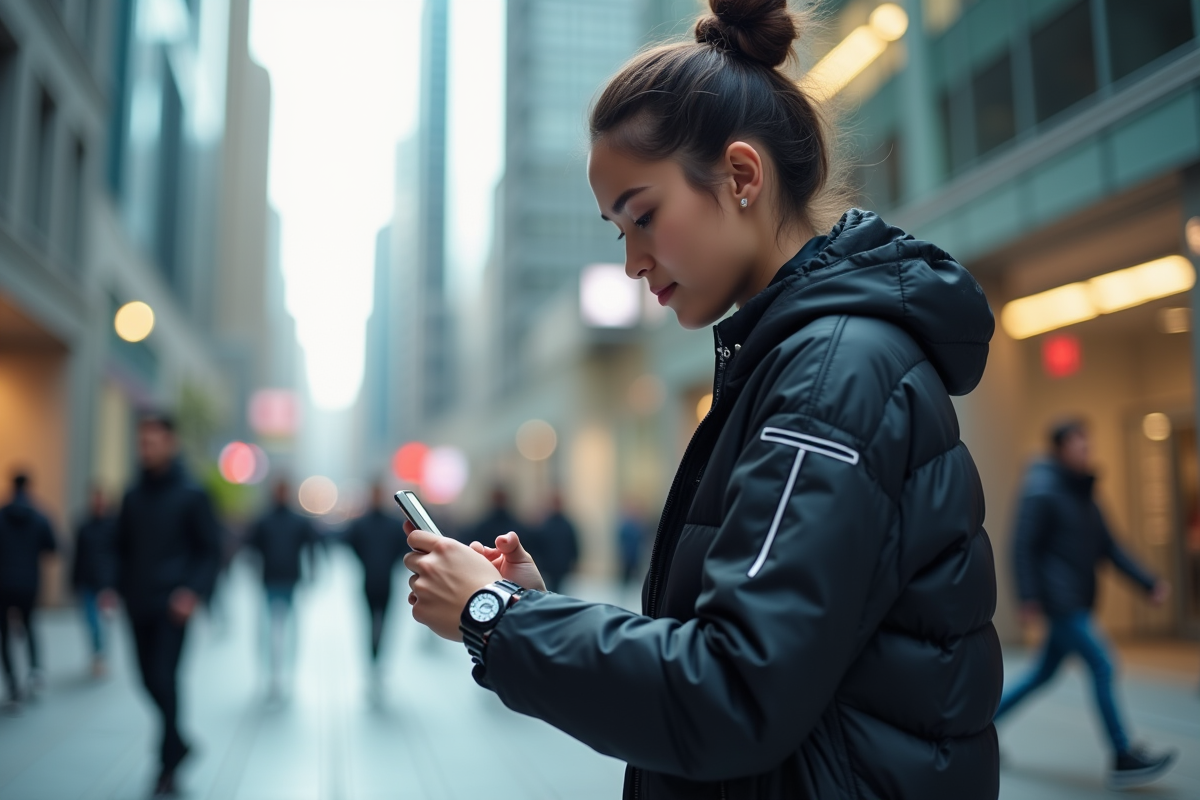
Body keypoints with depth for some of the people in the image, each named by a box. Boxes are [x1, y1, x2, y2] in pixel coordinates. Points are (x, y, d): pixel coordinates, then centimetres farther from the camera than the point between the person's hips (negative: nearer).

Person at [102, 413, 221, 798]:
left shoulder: (191, 495, -5)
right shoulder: (133, 496, 9)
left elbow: (211, 550, -4)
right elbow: (121, 546, 17)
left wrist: (195, 592, -16)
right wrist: (115, 586, 2)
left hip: (172, 606, -5)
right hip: (138, 605, 5)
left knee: (164, 679, -10)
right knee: (149, 679, 10)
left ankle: (168, 766, 1)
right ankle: (178, 744, 31)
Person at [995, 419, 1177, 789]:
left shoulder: (1084, 496, 15)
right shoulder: (1043, 491, -11)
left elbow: (1109, 548, 14)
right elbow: (1023, 547, -15)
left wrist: (1149, 583, 6)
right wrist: (1029, 599, -21)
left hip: (1077, 602, 9)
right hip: (1058, 598, -9)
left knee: (1044, 672, 13)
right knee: (1102, 664, -10)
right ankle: (1123, 759, -3)